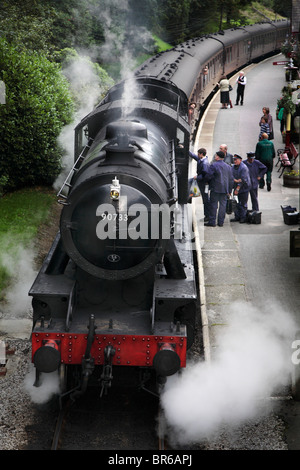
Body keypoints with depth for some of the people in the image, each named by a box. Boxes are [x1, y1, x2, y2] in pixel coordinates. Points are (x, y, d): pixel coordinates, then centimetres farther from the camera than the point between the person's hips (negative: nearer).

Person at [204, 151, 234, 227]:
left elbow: (208, 176, -11)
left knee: (213, 205, -1)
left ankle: (212, 222, -1)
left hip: (215, 189, -5)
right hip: (224, 189, 5)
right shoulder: (228, 166, 11)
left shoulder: (213, 165, -8)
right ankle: (221, 222, 8)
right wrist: (229, 190, 17)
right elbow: (231, 180, 13)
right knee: (223, 205, 7)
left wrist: (207, 181, 12)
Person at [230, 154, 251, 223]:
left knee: (243, 204, -3)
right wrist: (235, 180, -21)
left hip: (244, 188, -7)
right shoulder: (233, 167, 8)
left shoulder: (243, 168, -14)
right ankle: (237, 217, 17)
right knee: (236, 203, 9)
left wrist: (238, 188, -19)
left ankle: (243, 217, 3)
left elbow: (243, 179, -18)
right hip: (236, 187, 7)